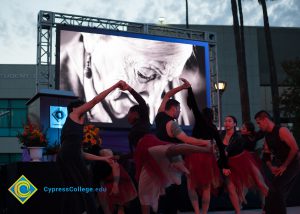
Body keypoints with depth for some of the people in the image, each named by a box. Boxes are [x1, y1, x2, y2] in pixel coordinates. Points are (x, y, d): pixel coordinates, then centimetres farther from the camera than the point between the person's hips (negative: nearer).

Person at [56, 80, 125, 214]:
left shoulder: (70, 126, 32)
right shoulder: (75, 114, 13)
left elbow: (81, 154, 29)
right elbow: (95, 101, 5)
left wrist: (103, 158, 32)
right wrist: (115, 86, 9)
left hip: (64, 158, 8)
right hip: (71, 158, -8)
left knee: (73, 193, 9)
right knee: (84, 189, -4)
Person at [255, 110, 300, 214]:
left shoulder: (281, 131, -18)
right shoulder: (267, 136, 8)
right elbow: (266, 155, 12)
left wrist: (284, 166, -18)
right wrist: (271, 167, -6)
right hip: (282, 165, 9)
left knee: (275, 187, -17)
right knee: (280, 191, 12)